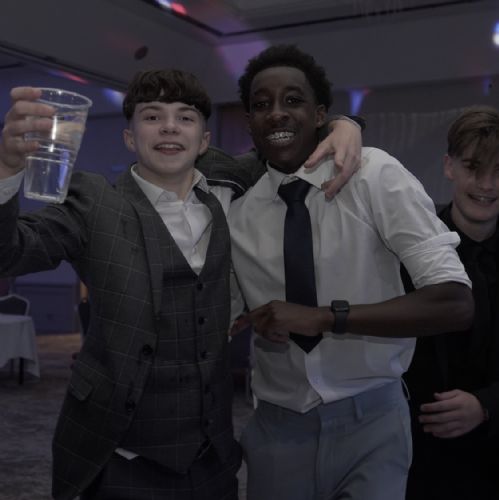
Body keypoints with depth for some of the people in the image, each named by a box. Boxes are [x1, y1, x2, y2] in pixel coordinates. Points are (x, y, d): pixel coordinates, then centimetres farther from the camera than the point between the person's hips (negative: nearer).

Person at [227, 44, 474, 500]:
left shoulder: (374, 175, -13)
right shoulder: (234, 206, -2)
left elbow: (456, 302, -20)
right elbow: (227, 321, 8)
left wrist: (325, 317, -26)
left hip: (371, 422, -3)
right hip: (277, 427, 3)